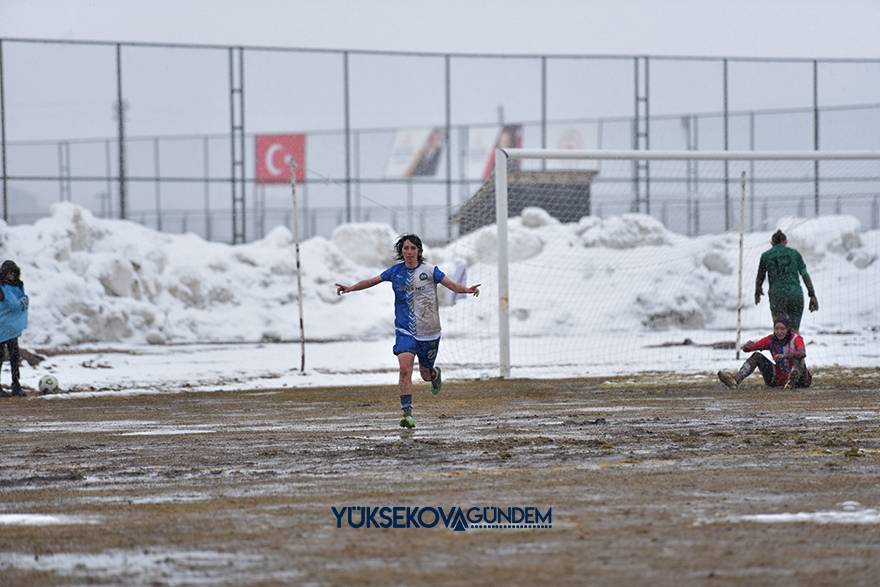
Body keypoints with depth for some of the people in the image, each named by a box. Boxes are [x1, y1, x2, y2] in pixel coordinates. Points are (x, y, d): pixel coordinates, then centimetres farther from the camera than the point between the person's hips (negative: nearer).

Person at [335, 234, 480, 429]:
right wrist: (351, 288, -2)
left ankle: (435, 374, 52)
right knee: (405, 368, -19)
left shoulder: (429, 270, -4)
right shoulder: (396, 271, 4)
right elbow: (372, 281, 9)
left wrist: (467, 290, -29)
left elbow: (451, 284, -11)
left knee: (425, 374, 12)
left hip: (429, 332, -1)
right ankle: (407, 413, -17)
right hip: (405, 331, 1)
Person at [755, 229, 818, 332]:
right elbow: (805, 275, 5)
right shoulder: (794, 253, 12)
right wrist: (812, 295, 5)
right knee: (794, 331, 9)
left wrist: (757, 294, 35)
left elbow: (760, 278, 17)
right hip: (796, 294, 2)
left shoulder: (766, 256, 9)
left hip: (777, 296, -2)